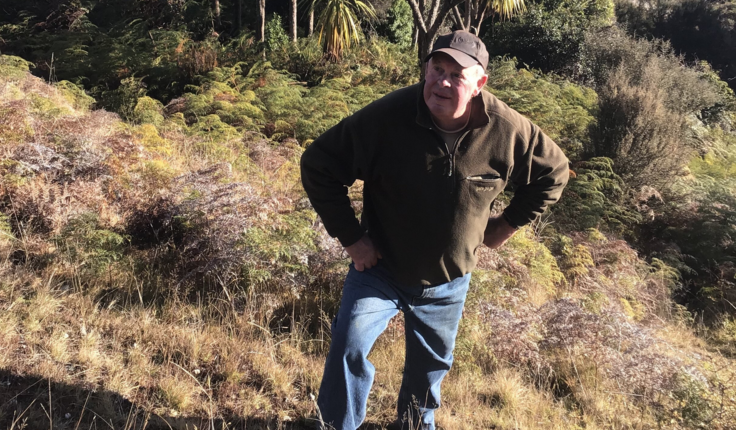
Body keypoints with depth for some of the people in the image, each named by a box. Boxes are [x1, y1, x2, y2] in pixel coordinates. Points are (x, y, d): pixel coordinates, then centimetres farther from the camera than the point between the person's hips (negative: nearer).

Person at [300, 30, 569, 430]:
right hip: (380, 266, -2)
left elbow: (553, 172, 2)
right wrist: (350, 237, -15)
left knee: (431, 365, 21)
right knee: (349, 348, -17)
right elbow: (318, 165, -16)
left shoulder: (507, 130, -18)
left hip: (448, 281, 3)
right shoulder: (387, 116, -24)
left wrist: (508, 223, 0)